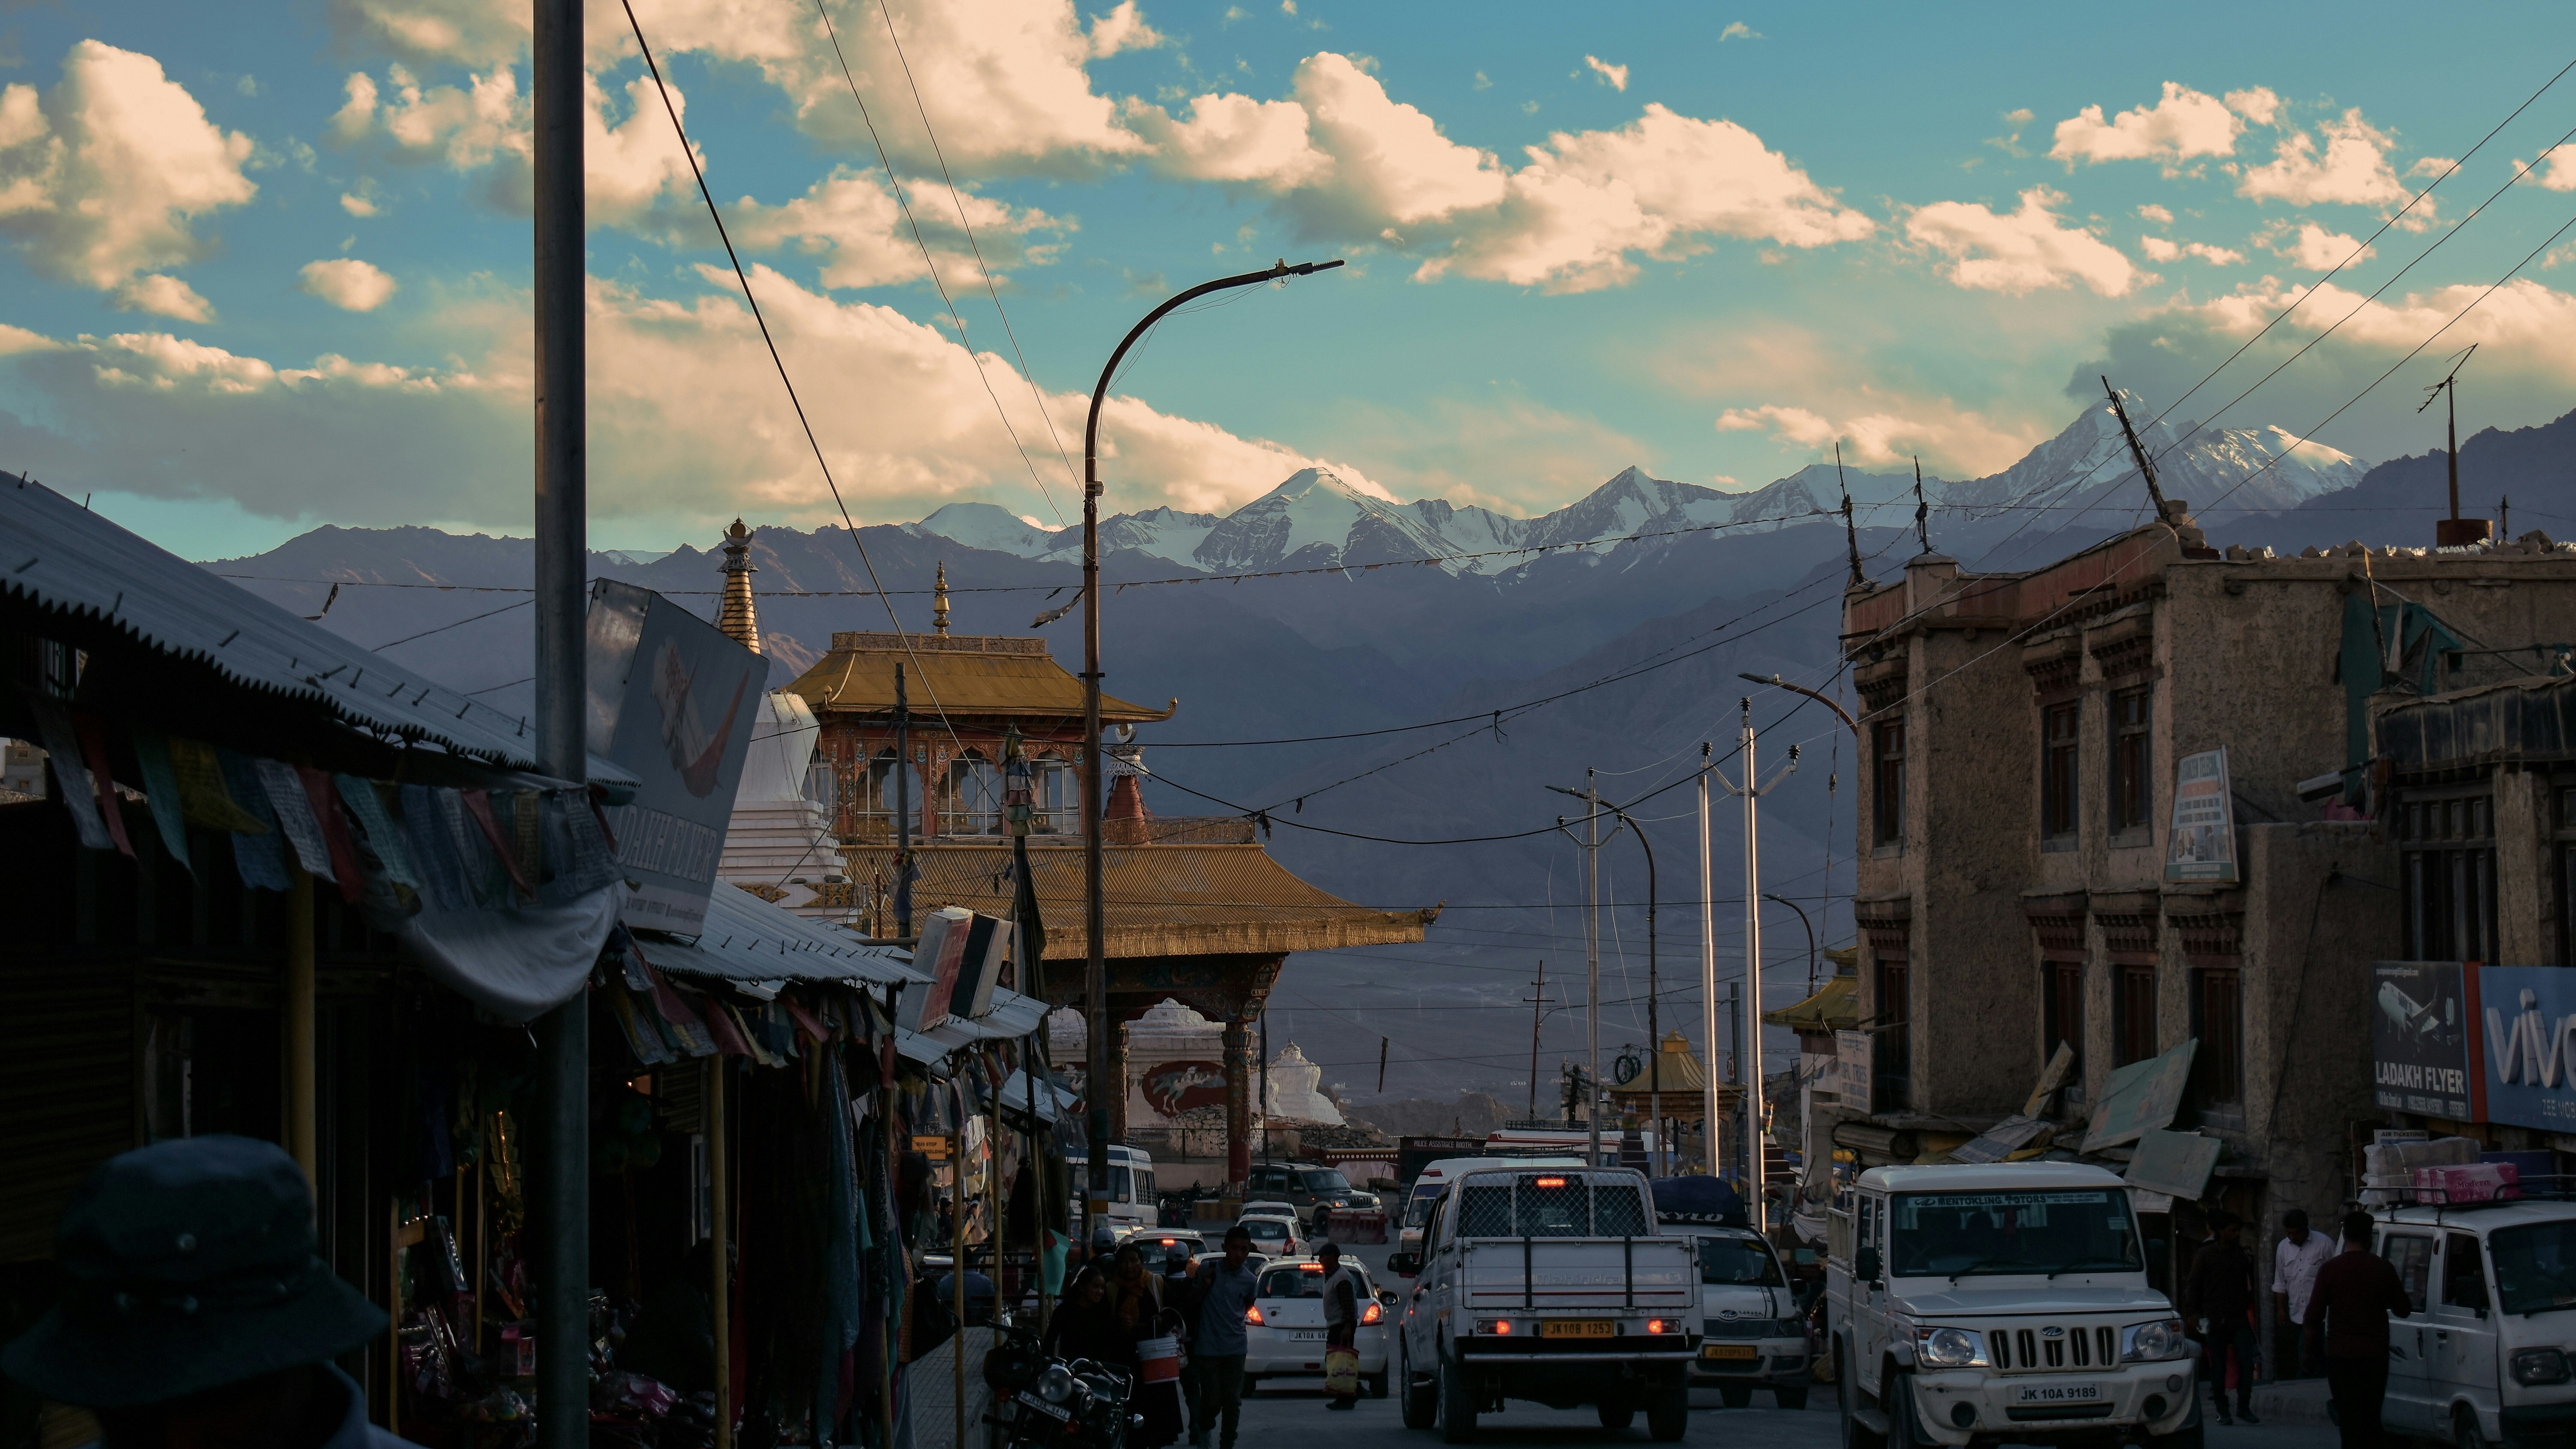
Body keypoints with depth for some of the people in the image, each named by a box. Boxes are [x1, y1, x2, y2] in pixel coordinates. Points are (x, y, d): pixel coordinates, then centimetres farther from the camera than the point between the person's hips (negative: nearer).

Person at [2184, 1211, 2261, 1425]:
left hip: (2240, 1320, 3)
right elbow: (2194, 1287, -1)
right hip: (2215, 1321, -3)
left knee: (2247, 1363, -6)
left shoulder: (2243, 1254, 10)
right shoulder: (2206, 1255, -1)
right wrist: (2196, 1314, -8)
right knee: (2218, 1368, 2)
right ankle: (2222, 1411, 10)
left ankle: (2244, 1407, 4)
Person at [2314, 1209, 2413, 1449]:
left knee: (2349, 1419, 1)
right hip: (2375, 1355, 2)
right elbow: (2404, 1310, 8)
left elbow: (2314, 1314, -5)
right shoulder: (2383, 1268, -2)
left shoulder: (2331, 1268, -7)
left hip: (2340, 1355, -2)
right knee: (2371, 1418, 12)